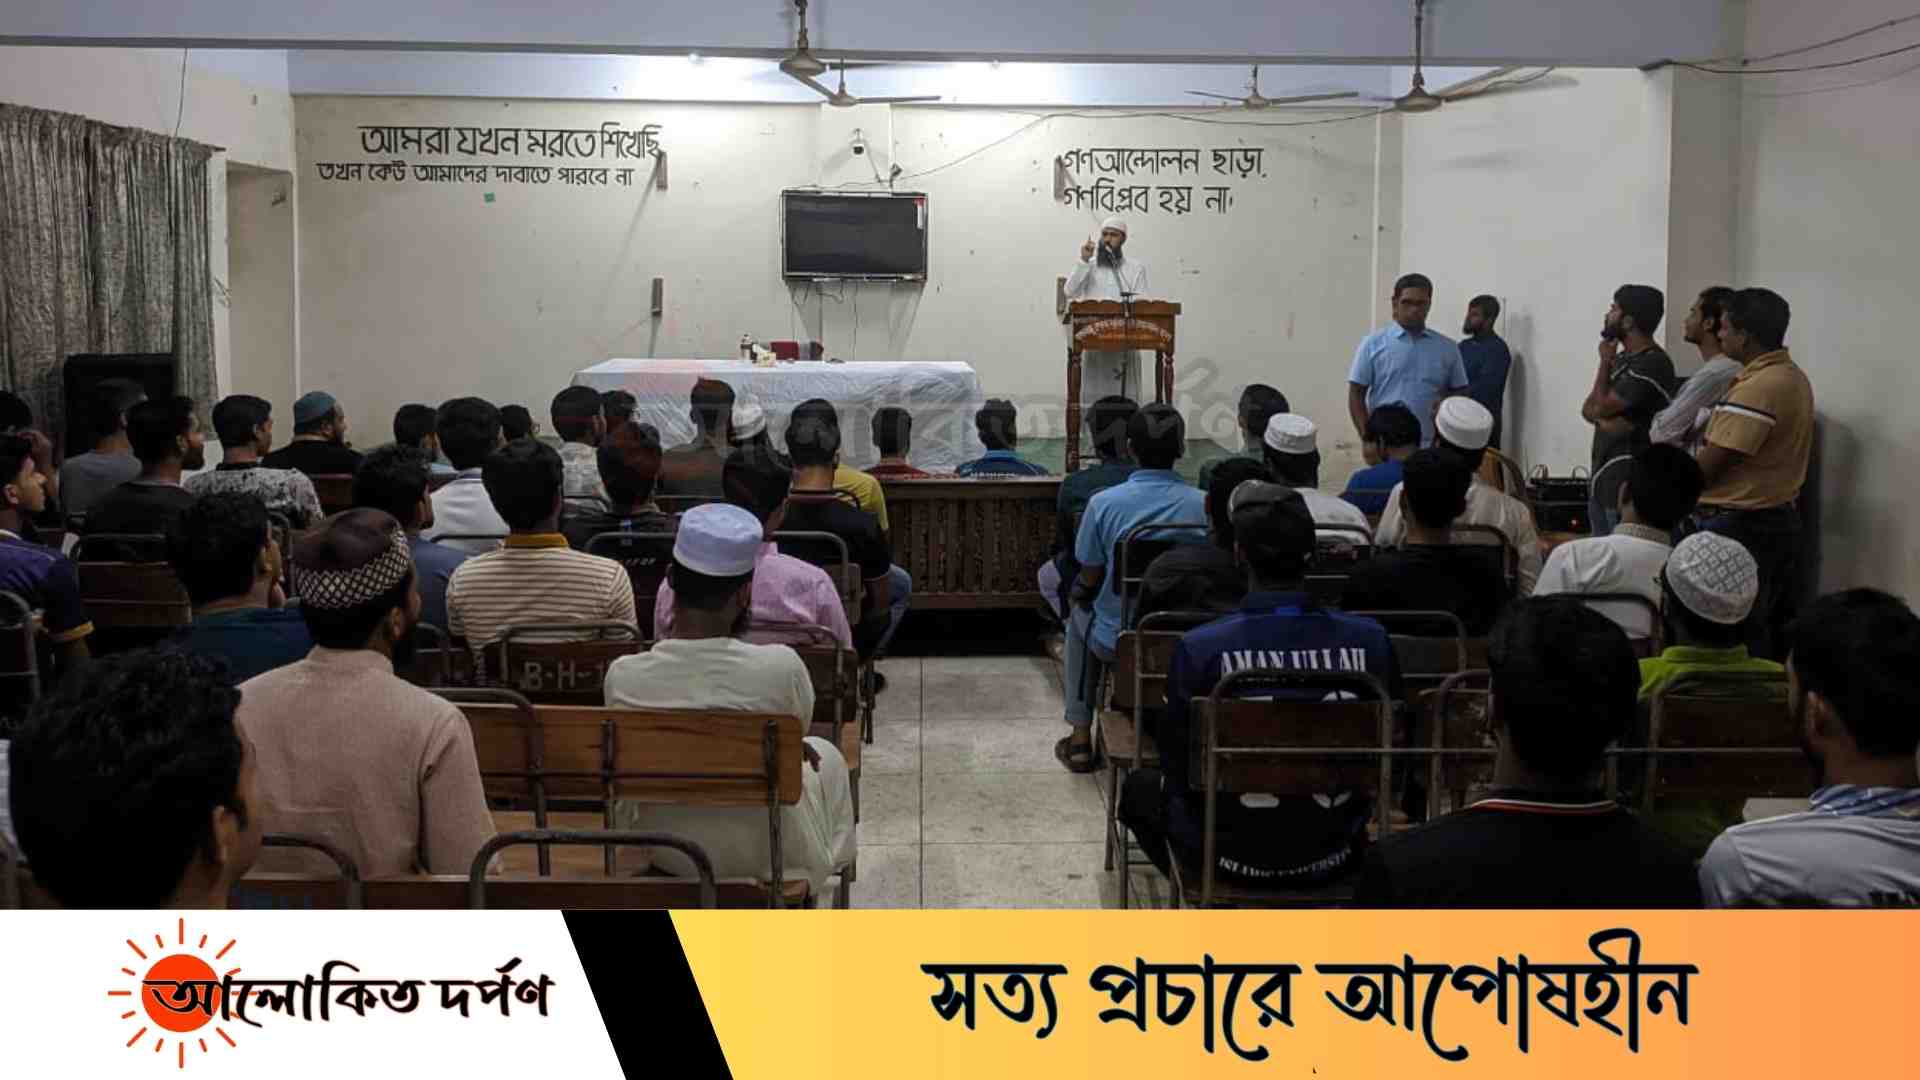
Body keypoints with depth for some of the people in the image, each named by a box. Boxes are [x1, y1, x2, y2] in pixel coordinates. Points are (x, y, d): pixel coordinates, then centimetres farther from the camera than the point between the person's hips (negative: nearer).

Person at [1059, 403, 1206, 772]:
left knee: (1080, 616, 33)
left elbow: (1089, 581, -5)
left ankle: (1080, 738, 31)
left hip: (1116, 643, -1)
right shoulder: (1203, 503, -10)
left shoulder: (1104, 503, -14)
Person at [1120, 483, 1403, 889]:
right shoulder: (1369, 641, -15)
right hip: (1333, 859, 3)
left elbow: (1178, 771, -10)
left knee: (1141, 786, 27)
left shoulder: (1199, 649, -22)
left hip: (1235, 857, -2)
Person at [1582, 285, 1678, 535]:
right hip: (1604, 475, 9)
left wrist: (1605, 362, 0)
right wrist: (1605, 419, -14)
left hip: (1628, 481, -9)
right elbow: (1588, 409, 9)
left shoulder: (1652, 364, -16)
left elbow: (1600, 407, -13)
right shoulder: (1622, 359, 14)